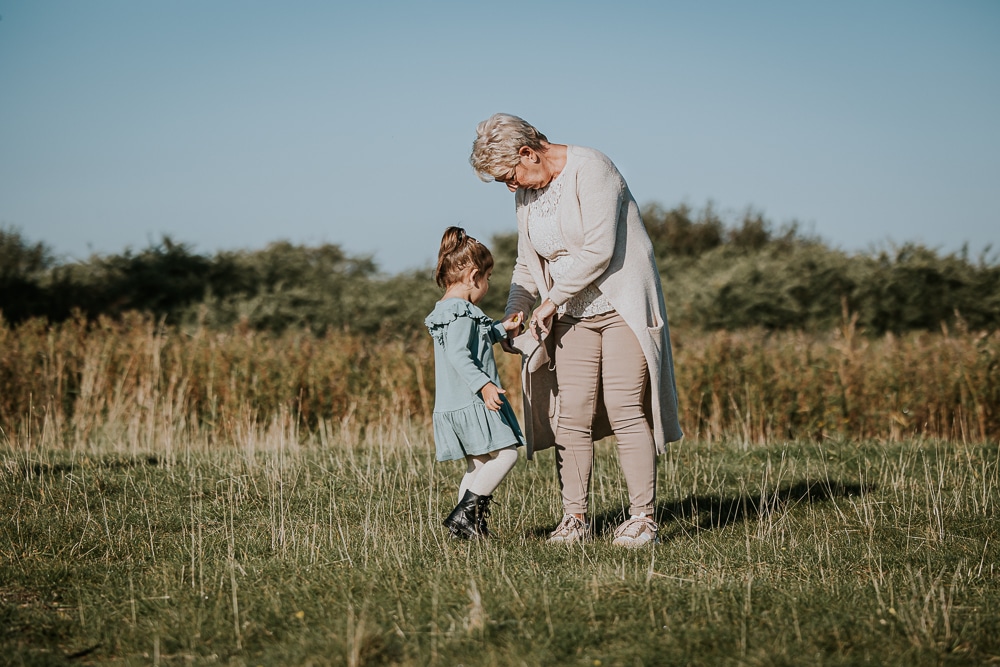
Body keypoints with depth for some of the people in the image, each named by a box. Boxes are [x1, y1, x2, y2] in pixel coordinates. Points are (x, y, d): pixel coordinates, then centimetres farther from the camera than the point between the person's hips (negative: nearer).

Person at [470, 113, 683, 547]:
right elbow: (528, 262, 19)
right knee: (570, 416, -2)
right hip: (572, 315, 7)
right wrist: (514, 313, 4)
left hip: (622, 307, -7)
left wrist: (550, 301, -15)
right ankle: (574, 518, 3)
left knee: (624, 411, -11)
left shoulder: (590, 169, -15)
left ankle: (642, 517, -6)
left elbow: (598, 251, -22)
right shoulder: (527, 192, 9)